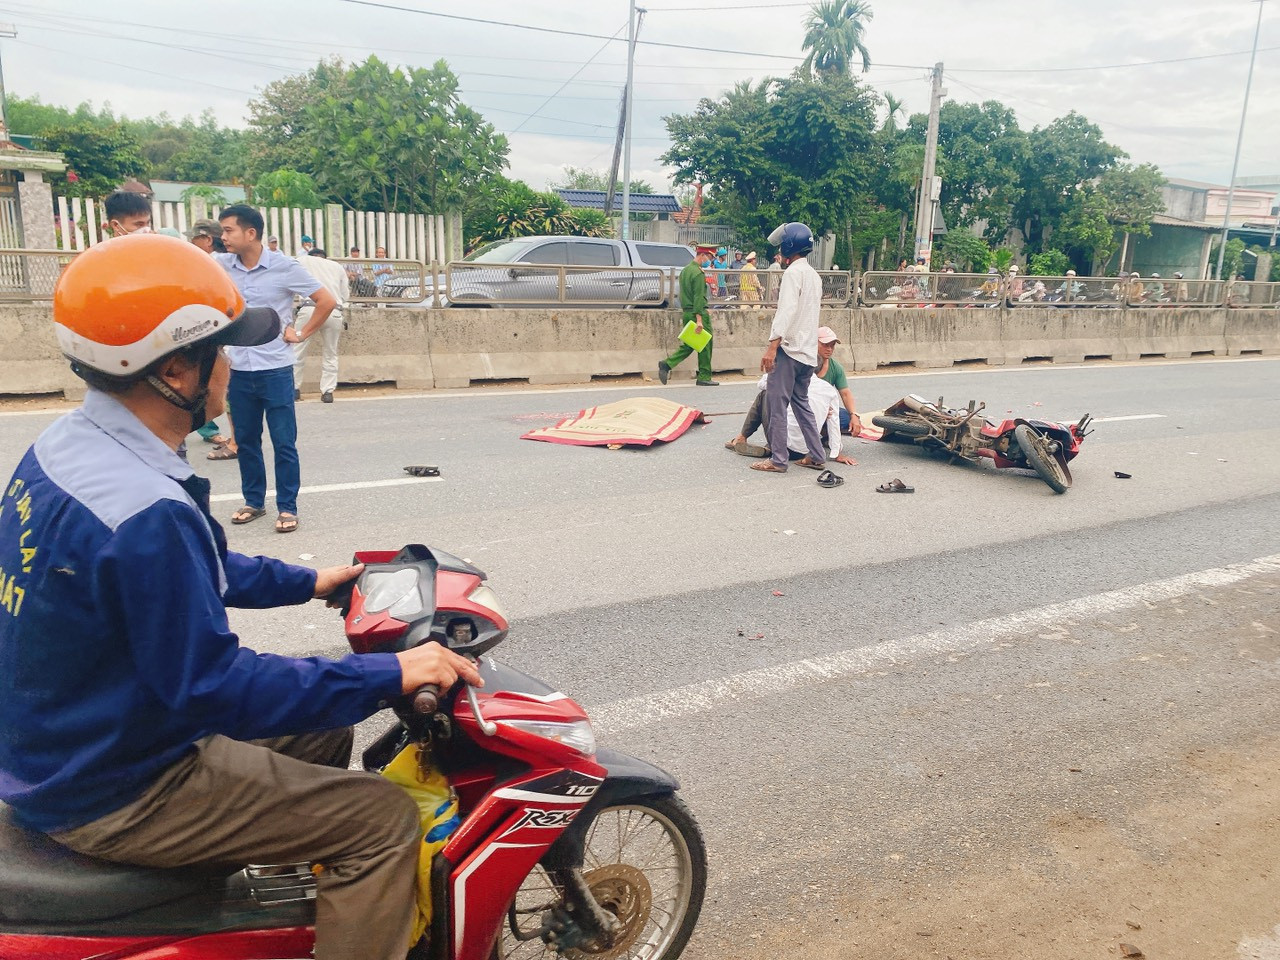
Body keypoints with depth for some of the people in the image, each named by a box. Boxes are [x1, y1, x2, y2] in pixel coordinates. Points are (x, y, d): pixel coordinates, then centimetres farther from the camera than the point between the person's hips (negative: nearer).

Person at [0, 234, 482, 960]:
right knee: (384, 819, -10)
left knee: (324, 727, 22)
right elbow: (212, 685, -29)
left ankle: (340, 895, 38)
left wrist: (305, 583, 16)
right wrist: (388, 675, -24)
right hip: (112, 793, -10)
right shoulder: (146, 512, -33)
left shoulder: (66, 445, 0)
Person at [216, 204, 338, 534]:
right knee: (246, 441, 13)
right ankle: (253, 501, 26)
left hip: (275, 370, -4)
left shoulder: (284, 267, -8)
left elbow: (327, 301, -5)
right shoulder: (222, 265, 2)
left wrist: (302, 334, -5)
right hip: (239, 370, 4)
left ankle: (287, 507, 8)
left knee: (284, 442, -1)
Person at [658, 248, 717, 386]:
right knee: (705, 345, 1)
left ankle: (666, 364, -1)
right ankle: (704, 377, 6)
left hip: (687, 312, 9)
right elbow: (699, 297, -21)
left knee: (688, 344, 14)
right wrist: (699, 319, -24)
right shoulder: (698, 273, -15)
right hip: (698, 313, -9)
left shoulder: (685, 270, 15)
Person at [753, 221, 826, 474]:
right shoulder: (814, 275, 18)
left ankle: (778, 460, -3)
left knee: (777, 404, -4)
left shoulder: (794, 271, -10)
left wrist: (772, 346, -27)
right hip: (808, 350, 9)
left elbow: (787, 310, -21)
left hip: (790, 348, -9)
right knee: (801, 403, 16)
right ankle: (817, 456, 16)